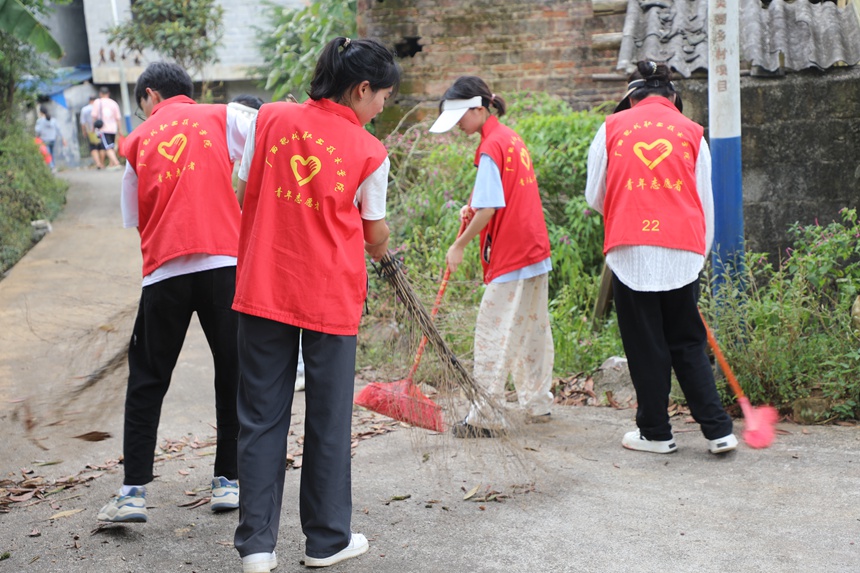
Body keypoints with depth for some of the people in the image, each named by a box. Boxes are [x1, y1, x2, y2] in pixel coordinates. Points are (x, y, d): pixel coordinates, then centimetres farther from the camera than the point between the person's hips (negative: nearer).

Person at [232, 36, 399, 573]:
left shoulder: (271, 117, 0)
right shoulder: (370, 152, -5)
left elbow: (245, 198, 6)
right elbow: (375, 234, 6)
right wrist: (382, 250, 29)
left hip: (262, 290, 3)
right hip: (332, 297, -2)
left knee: (262, 418, 9)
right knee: (328, 421, 11)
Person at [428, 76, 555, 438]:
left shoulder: (491, 147, -15)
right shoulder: (512, 138, 13)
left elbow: (489, 209, -20)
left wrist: (460, 245, -10)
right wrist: (473, 207, 7)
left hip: (510, 259, -9)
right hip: (537, 253, 9)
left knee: (493, 335, -4)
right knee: (533, 329, 16)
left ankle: (485, 418, -1)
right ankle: (537, 404, 26)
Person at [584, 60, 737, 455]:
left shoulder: (612, 127, 7)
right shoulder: (692, 132, 10)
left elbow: (594, 197, 11)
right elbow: (706, 203, 13)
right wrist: (700, 254, 23)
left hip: (630, 251, -1)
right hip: (682, 252, 2)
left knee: (644, 345, 8)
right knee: (688, 343, 11)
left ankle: (655, 433, 16)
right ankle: (718, 430, 9)